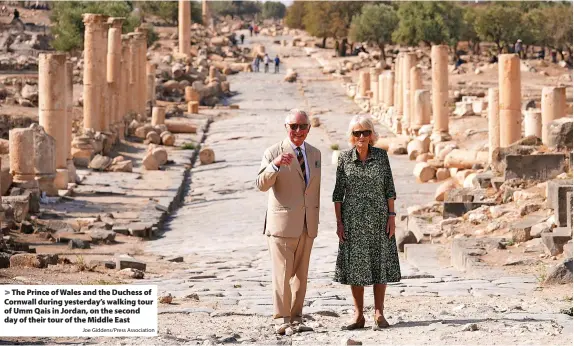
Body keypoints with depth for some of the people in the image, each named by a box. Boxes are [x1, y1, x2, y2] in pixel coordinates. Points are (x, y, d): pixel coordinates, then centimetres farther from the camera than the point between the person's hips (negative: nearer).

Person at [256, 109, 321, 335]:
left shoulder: (315, 154, 12)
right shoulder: (274, 152, -4)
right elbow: (262, 184, -15)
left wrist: (322, 218, 17)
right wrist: (275, 165, -32)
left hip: (308, 225, 5)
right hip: (283, 223, -5)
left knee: (301, 275, 8)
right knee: (282, 274, -6)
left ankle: (296, 320, 14)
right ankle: (281, 321, -2)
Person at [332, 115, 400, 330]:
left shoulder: (381, 155, 0)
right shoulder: (345, 158, 0)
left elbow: (389, 188, 2)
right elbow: (338, 192, 2)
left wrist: (391, 216, -5)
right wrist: (339, 222, -3)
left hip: (378, 217, 0)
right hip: (353, 219, 0)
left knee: (380, 263, 1)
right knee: (355, 265, 2)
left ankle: (379, 314, 9)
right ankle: (358, 316, 8)